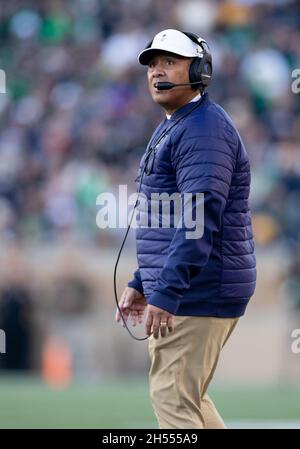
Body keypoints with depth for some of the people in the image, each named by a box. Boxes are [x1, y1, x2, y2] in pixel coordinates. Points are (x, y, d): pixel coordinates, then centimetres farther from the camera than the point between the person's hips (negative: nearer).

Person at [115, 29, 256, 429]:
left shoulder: (204, 129, -15)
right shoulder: (171, 129, 20)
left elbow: (201, 218, -25)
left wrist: (166, 292, -29)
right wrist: (141, 284, 23)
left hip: (197, 294, -11)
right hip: (176, 290, 11)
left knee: (173, 398, -11)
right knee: (186, 398, 17)